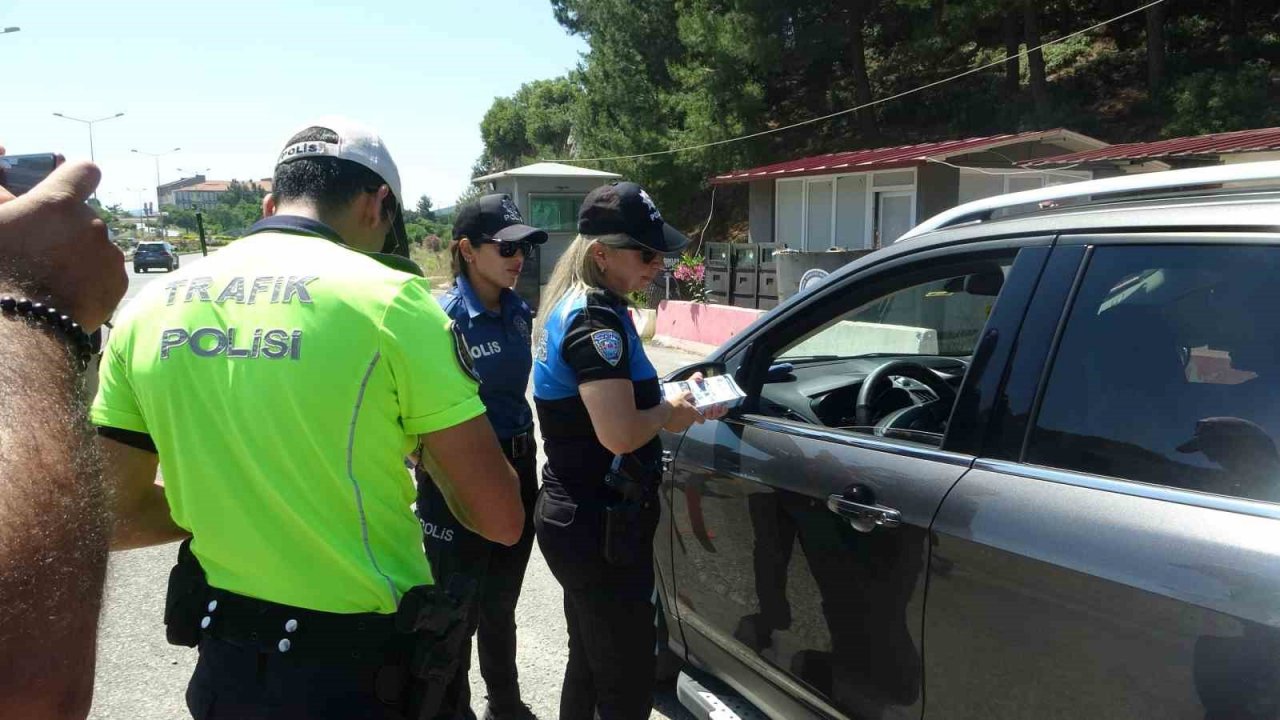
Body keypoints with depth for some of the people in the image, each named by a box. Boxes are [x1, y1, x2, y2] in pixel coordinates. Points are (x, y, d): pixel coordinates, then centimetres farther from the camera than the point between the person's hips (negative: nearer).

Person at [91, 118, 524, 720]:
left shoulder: (147, 310, 0)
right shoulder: (389, 298, -15)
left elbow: (113, 519, 4)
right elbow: (501, 519, -14)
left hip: (226, 668, 5)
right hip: (364, 671, -4)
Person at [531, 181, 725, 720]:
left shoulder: (572, 306, 9)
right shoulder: (596, 319, -21)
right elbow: (619, 433, -31)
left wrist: (675, 399, 7)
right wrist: (667, 414, -12)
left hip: (577, 518, 10)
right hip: (599, 528, -10)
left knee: (589, 665, 24)